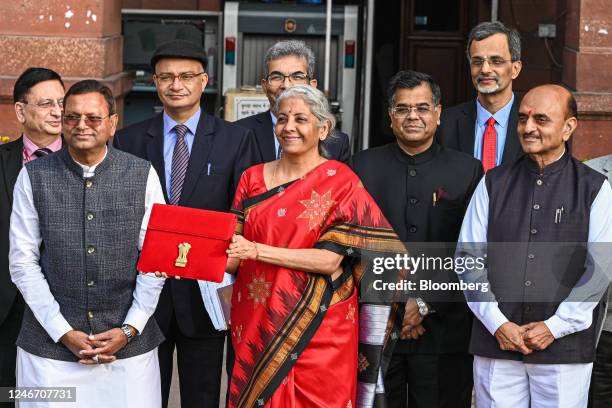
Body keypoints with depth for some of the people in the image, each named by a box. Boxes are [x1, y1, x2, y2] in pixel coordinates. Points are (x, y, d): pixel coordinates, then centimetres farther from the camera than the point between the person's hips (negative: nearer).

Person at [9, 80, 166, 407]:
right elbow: (23, 263, -1)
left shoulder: (143, 175, 0)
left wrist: (129, 329, -6)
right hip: (50, 345, 0)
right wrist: (64, 333, -8)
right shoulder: (34, 177, -1)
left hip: (129, 343, 0)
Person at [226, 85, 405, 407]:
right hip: (257, 328, 4)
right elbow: (233, 255, 3)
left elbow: (330, 259, -14)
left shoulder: (340, 181, -5)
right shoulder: (253, 178, 7)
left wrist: (256, 251, -20)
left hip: (317, 329, -3)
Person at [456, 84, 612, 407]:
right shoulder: (494, 183, 10)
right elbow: (468, 258, 6)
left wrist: (555, 326, -8)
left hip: (565, 346, -2)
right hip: (495, 345, 2)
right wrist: (497, 323, -5)